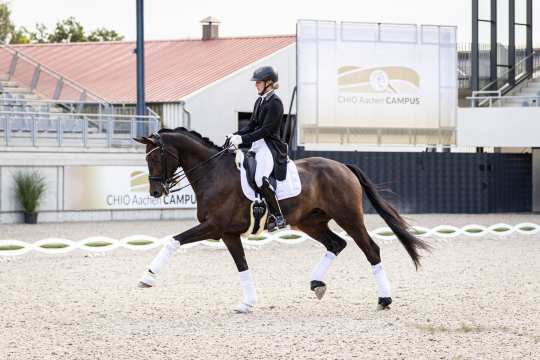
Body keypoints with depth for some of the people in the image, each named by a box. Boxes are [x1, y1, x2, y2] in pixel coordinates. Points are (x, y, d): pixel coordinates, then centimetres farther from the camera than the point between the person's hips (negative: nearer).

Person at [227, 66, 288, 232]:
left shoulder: (275, 103, -12)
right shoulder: (259, 101, 16)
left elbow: (266, 130, -18)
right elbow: (251, 125, 17)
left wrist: (242, 139, -21)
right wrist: (235, 135, 0)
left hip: (269, 146, -10)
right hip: (256, 145, 10)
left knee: (260, 178, -29)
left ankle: (278, 217, -20)